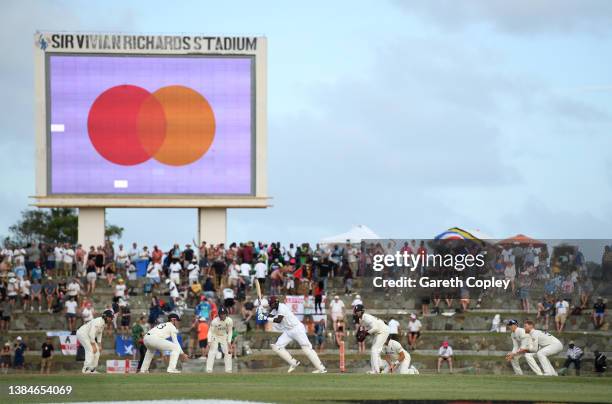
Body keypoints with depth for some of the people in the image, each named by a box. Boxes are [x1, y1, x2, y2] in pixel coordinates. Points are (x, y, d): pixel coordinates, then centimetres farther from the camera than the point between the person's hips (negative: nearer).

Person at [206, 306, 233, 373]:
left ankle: (228, 369, 8)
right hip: (215, 337, -3)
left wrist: (229, 341, -9)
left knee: (228, 352, 0)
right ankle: (209, 369, -10)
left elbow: (230, 331, -5)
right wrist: (209, 341, -28)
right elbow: (210, 331, -19)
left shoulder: (229, 321, -19)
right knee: (212, 353, -12)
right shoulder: (214, 321, -27)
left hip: (224, 337, 3)